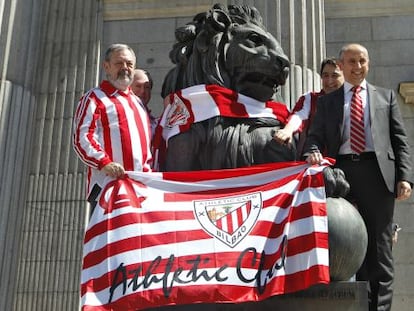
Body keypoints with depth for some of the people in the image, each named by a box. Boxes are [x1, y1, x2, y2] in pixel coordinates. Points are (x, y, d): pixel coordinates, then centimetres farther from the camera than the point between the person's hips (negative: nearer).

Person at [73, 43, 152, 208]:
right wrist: (104, 163, -23)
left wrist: (147, 168, 17)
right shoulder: (94, 98, 5)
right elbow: (81, 138, -8)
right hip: (107, 184, -6)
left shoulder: (138, 102, 27)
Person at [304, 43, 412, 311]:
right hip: (341, 173, 1)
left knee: (379, 247, -1)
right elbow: (315, 137, 9)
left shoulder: (386, 96, 18)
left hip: (377, 172, 0)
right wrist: (313, 153, -15)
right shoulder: (327, 102, 19)